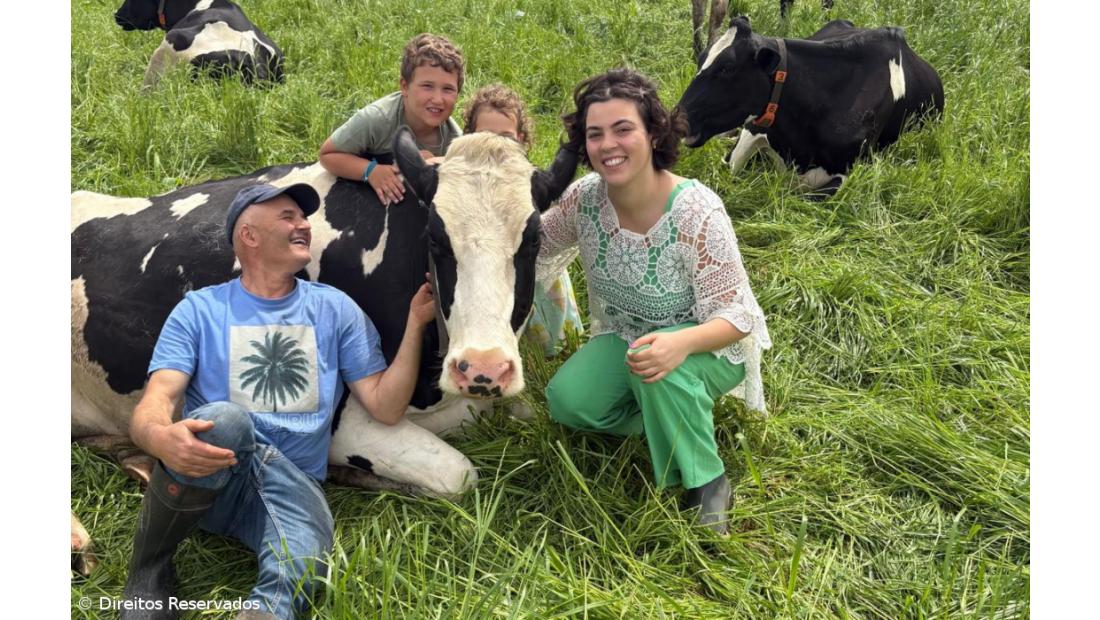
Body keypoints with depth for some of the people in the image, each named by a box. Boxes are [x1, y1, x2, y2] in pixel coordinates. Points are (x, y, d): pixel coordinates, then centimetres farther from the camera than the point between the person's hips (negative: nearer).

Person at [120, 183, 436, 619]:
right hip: (203, 477, 0)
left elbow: (386, 407, 6)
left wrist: (415, 323, -4)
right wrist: (160, 438, -33)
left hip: (292, 484, 0)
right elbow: (153, 405, -9)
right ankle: (148, 568, -14)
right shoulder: (200, 310, 4)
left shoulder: (336, 309, 10)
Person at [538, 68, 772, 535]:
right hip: (626, 336, 5)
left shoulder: (697, 211, -29)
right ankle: (673, 417, 6)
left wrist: (681, 343, -47)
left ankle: (707, 485, -14)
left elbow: (736, 315, -26)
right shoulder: (584, 197, -14)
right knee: (566, 401, -19)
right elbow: (540, 245, 8)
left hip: (713, 347, -5)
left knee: (661, 371, -38)